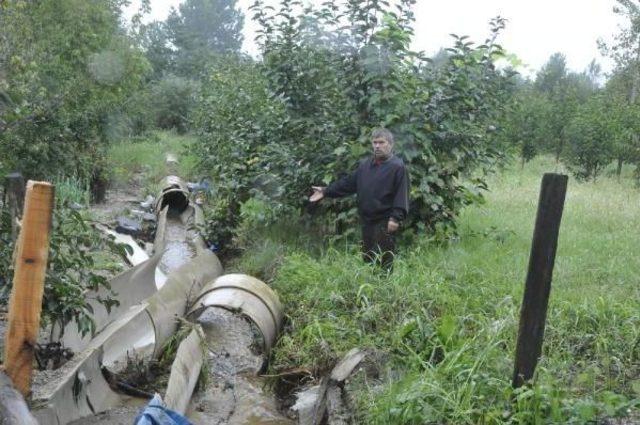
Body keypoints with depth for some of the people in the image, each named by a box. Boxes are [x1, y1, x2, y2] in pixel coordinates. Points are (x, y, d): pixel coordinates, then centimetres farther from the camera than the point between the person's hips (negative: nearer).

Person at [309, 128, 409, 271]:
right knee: (367, 259, 15)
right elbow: (348, 183, 16)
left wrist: (396, 217, -21)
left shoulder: (397, 166, -6)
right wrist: (326, 191, 9)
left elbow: (402, 194, -13)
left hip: (385, 222, -7)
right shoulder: (365, 164, 15)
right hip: (367, 221, 7)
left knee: (383, 262, -8)